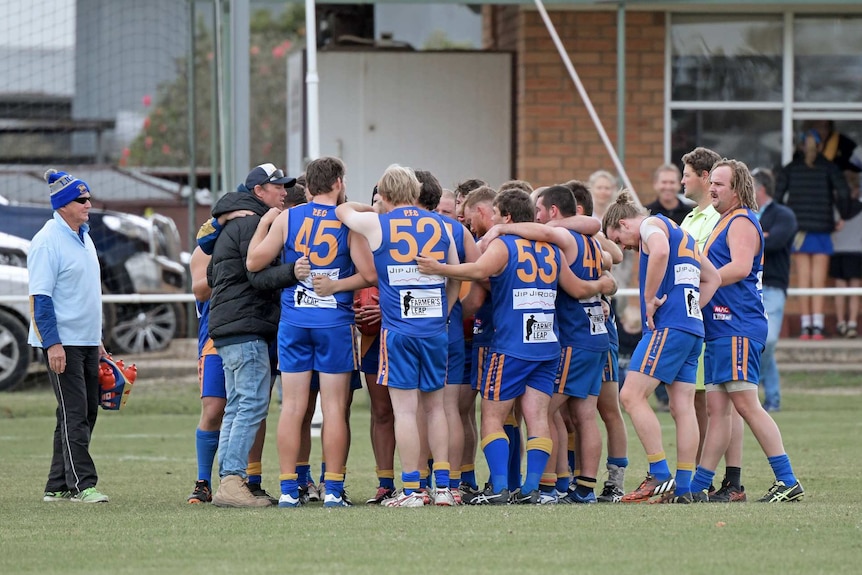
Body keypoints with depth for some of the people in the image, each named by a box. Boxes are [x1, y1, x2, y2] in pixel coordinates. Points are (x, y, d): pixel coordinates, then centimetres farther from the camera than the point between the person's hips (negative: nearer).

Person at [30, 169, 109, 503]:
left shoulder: (83, 237, 14)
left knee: (86, 412, 8)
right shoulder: (47, 242, -13)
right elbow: (40, 297, -17)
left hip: (86, 340, 9)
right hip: (61, 342, -9)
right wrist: (53, 344, -22)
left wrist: (97, 340, 22)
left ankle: (58, 485, 13)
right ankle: (81, 484, -10)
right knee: (73, 413, -10)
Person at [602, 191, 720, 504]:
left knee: (632, 396, -9)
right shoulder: (682, 234, 27)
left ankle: (660, 476, -14)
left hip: (667, 326, -9)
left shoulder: (651, 225, -1)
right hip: (693, 328, 9)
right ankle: (682, 488, 1)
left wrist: (650, 299, -17)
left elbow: (660, 251, -25)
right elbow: (712, 278, 32)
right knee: (683, 407, 5)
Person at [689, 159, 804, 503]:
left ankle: (788, 482, -11)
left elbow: (740, 267, -23)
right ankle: (697, 487, 6)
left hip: (738, 328, -10)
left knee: (745, 404, -11)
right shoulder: (724, 222, 23)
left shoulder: (741, 222, -8)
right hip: (720, 329, 10)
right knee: (716, 408, 7)